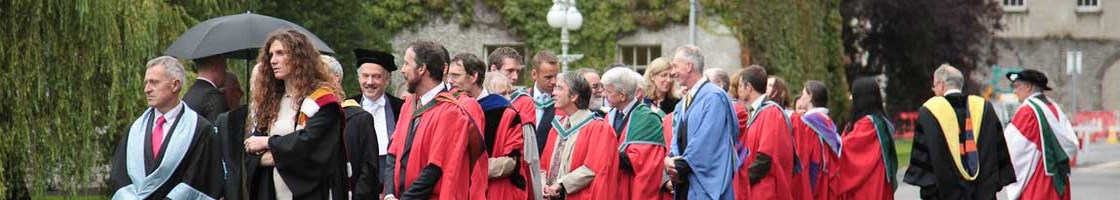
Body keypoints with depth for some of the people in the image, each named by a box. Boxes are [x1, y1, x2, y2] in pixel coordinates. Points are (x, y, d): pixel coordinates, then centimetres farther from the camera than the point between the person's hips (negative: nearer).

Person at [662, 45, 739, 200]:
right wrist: (671, 160, -7)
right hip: (684, 185, 9)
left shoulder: (713, 97, -11)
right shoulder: (683, 105, 17)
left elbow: (706, 141, -17)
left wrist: (681, 165, -11)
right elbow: (677, 139, 15)